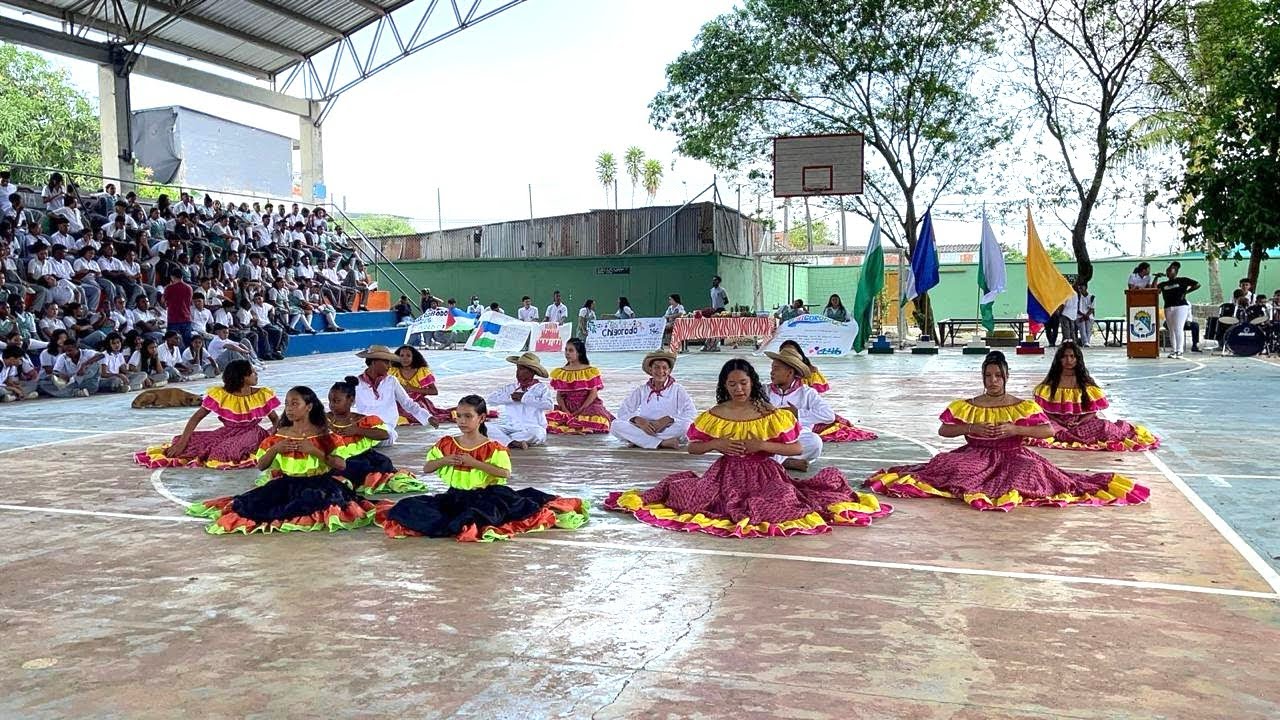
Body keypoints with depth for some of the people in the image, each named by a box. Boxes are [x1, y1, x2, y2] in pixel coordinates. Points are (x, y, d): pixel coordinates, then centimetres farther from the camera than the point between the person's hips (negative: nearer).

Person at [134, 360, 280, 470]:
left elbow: (276, 419, 4)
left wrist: (272, 435, -19)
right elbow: (197, 417, -5)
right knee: (191, 442, -19)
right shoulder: (219, 394, -7)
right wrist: (182, 442, -13)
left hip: (252, 434, -3)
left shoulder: (263, 395, -5)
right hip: (226, 434, 3)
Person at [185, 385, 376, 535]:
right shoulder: (280, 434, 8)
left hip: (317, 482, -3)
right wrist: (275, 449, -8)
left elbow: (342, 465, -11)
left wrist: (314, 450, -19)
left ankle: (275, 515, -20)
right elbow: (260, 466, 10)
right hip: (286, 483, 3)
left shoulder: (322, 434, -2)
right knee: (255, 502, -21)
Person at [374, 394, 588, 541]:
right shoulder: (446, 444, 7)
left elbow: (506, 473, -18)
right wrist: (444, 460, -8)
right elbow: (426, 468, 12)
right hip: (455, 496, 4)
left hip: (483, 495, -3)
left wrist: (474, 462, -20)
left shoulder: (493, 448, -4)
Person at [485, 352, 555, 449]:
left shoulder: (541, 388, 5)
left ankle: (502, 439, -23)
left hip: (530, 428, -3)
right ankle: (512, 442, -39)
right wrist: (510, 397, -9)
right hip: (508, 426, 3)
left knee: (535, 433, -38)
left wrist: (524, 397, -12)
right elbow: (490, 399, 4)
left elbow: (549, 404, -15)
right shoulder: (509, 387, 15)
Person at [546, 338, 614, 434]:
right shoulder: (561, 373, 11)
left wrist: (580, 410, -16)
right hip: (567, 408, 2)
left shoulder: (590, 371, 1)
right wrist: (565, 411, -12)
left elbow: (593, 393, -5)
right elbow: (559, 395, 6)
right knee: (550, 418, -27)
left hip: (587, 406, -2)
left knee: (596, 418, -35)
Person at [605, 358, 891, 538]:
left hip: (763, 473, -1)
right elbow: (692, 448, 8)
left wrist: (764, 445, -18)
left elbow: (797, 449, -5)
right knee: (692, 498, -23)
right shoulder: (714, 416, 2)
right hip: (726, 474, 2)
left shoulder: (771, 414, -4)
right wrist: (716, 443, -11)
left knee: (782, 501, -31)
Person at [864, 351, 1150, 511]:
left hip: (1012, 456, -1)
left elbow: (1049, 431, -6)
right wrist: (971, 427, -14)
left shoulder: (1024, 407, 2)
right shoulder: (966, 407, 5)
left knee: (1030, 470, -35)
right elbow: (943, 430, 2)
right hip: (976, 456, 1)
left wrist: (1016, 429, -19)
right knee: (951, 465, -30)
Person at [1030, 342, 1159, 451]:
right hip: (1057, 422, 0)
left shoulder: (1086, 381, 7)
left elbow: (1092, 411, 3)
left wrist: (1078, 422, -16)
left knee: (1104, 427, -26)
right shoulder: (1051, 381, 6)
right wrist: (1060, 422, -16)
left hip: (1081, 423, 0)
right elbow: (1042, 408, 0)